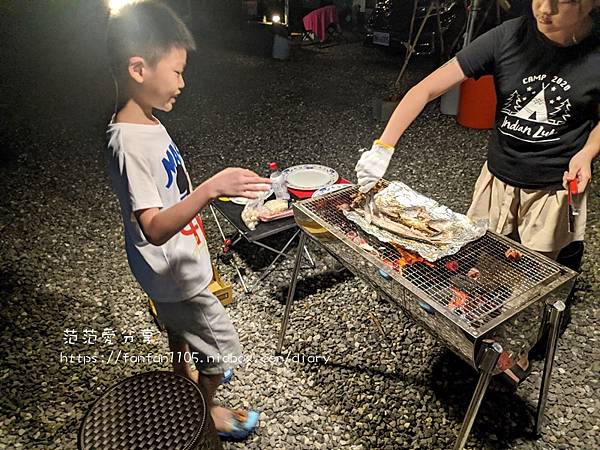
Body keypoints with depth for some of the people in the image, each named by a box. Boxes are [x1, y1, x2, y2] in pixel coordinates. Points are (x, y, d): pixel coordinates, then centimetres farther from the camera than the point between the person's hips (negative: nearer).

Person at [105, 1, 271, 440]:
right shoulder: (128, 142, -31)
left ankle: (186, 378, 58)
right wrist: (211, 188, -47)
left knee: (180, 325, 31)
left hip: (178, 264, 9)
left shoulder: (148, 122, -2)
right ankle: (206, 411, 36)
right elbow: (153, 229, -36)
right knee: (223, 346, 9)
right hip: (173, 272, -9)